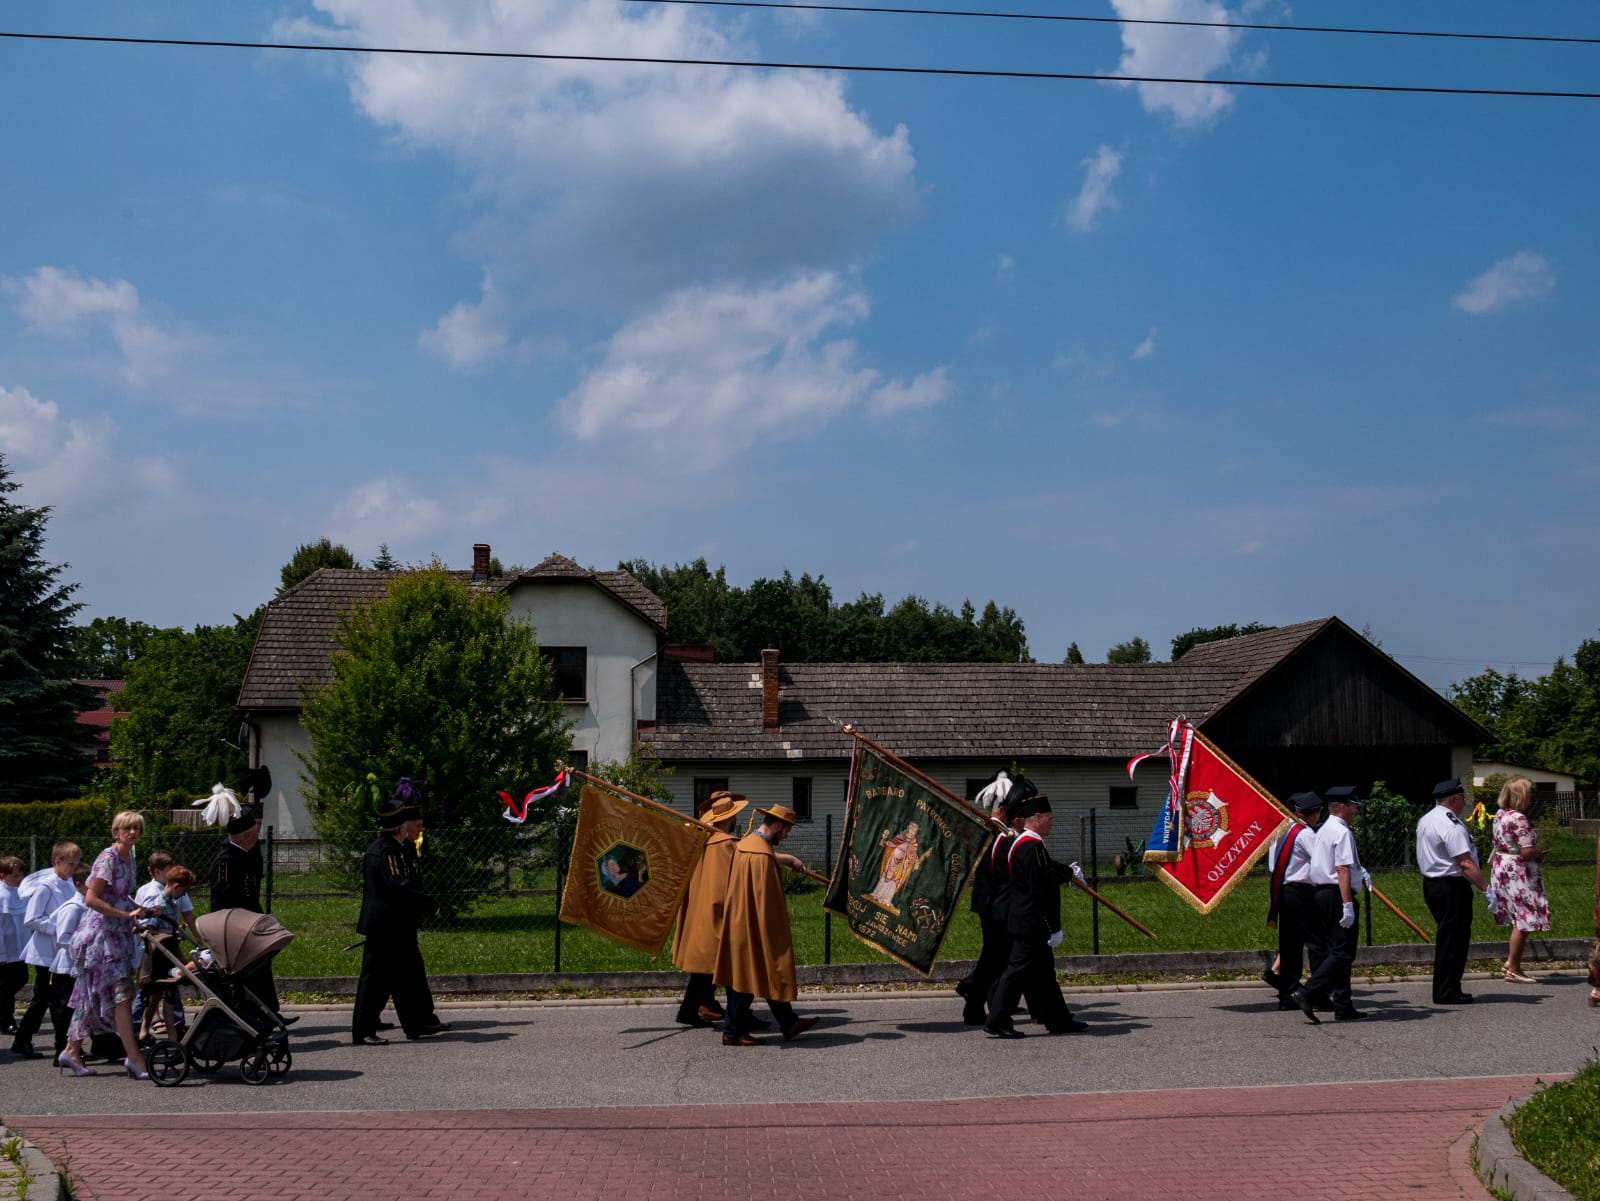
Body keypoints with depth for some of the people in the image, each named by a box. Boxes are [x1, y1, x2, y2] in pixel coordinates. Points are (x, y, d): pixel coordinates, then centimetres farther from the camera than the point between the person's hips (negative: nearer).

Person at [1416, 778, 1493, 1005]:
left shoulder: (1425, 820, 14)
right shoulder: (1451, 826, -18)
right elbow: (1465, 863, -23)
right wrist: (1486, 889, -22)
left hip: (1431, 882, 10)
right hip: (1452, 886, -10)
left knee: (1447, 938, 15)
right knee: (1453, 939, -5)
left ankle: (1446, 990, 19)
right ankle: (1447, 992, -3)